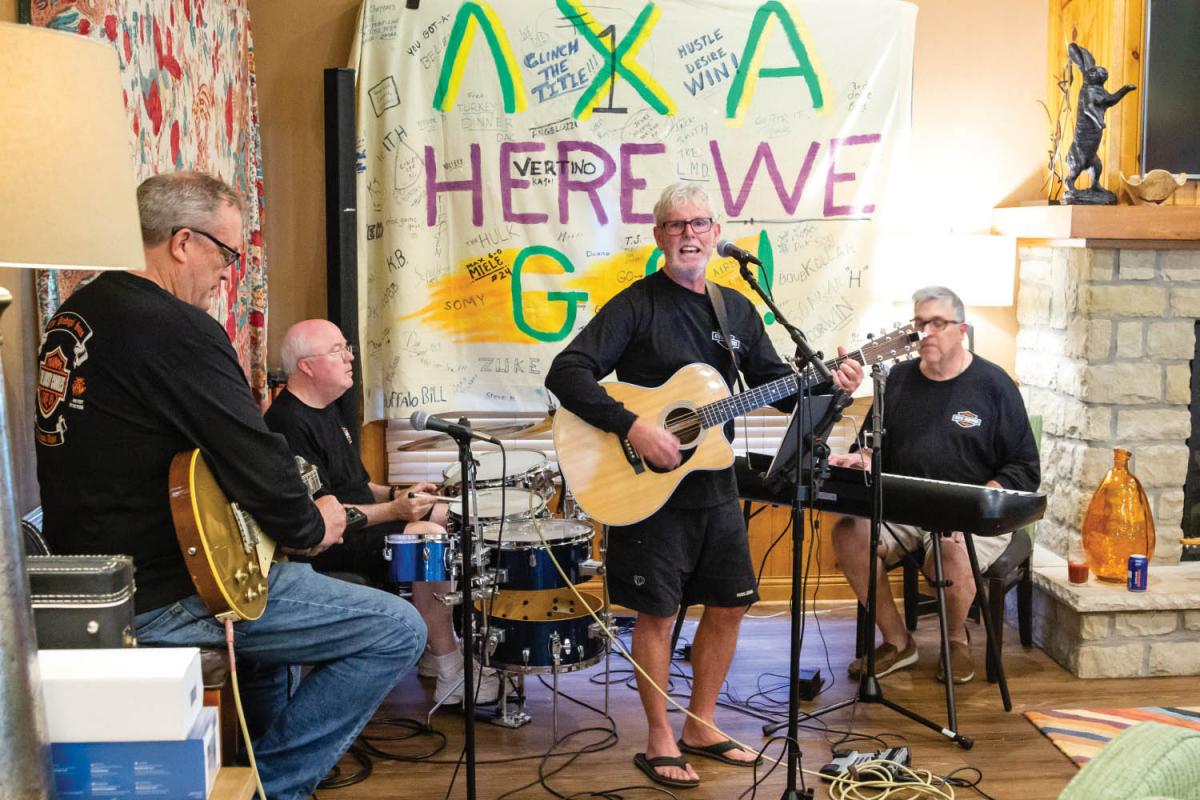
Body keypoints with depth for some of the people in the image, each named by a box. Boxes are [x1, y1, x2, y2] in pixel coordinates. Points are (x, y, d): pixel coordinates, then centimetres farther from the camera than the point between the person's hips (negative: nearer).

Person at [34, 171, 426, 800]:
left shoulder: (73, 314, 11)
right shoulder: (179, 328, -19)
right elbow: (256, 458, -22)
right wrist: (312, 527, -2)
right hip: (162, 596, -10)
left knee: (277, 589, 35)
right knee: (397, 631, -7)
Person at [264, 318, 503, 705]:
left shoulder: (326, 410, 14)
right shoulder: (289, 423, -20)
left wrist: (396, 494, 7)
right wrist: (393, 510, -25)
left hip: (354, 520, 11)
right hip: (321, 544, -11)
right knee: (429, 539, -26)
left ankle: (433, 654, 12)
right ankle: (451, 678, -20)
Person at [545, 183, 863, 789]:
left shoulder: (737, 309, 9)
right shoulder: (637, 305, -10)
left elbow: (774, 381, 15)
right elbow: (565, 374, -19)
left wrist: (827, 382, -4)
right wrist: (633, 427, -28)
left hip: (715, 485, 7)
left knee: (728, 604, 12)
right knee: (657, 613, 2)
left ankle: (700, 727, 28)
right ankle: (659, 742, 18)